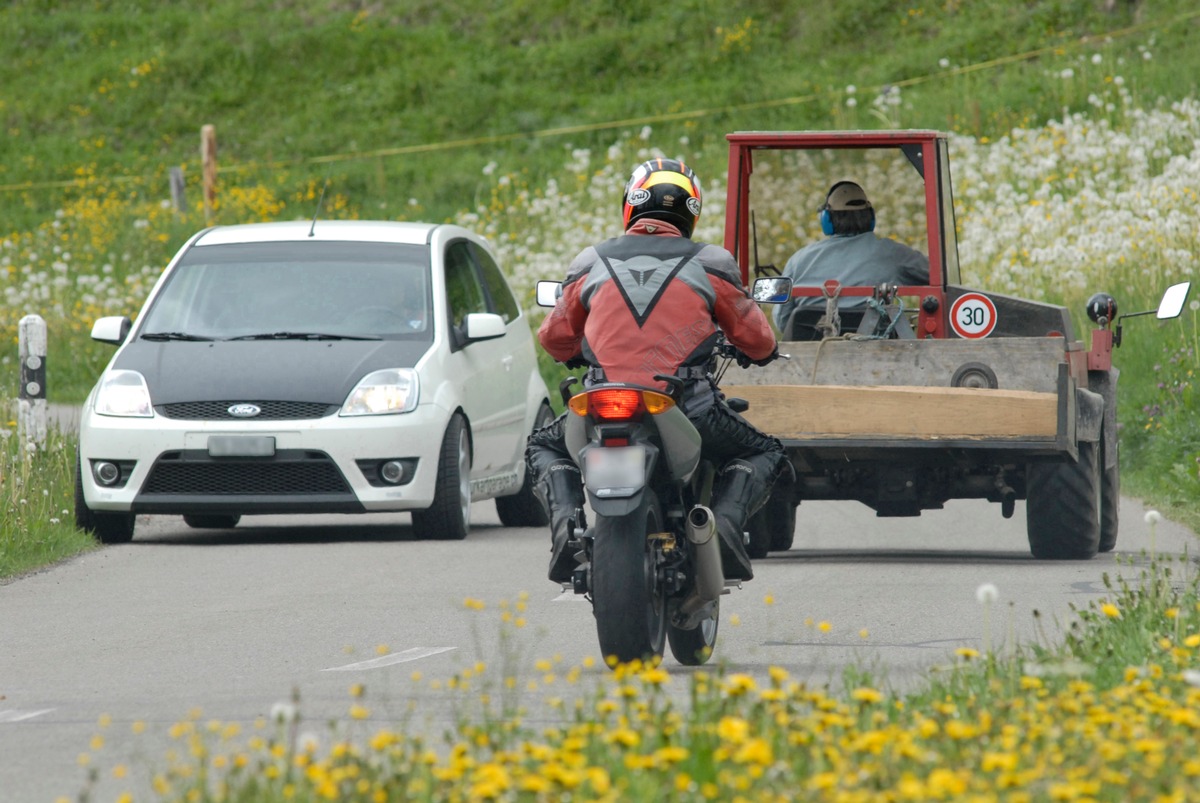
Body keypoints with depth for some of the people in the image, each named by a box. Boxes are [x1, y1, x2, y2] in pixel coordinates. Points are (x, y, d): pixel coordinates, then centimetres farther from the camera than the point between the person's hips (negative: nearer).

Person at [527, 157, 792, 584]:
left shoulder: (592, 262, 13)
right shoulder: (710, 264, 9)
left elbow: (555, 337, 23)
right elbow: (755, 339, 15)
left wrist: (580, 355, 46)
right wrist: (761, 352, 40)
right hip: (687, 408, -1)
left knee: (544, 448, 30)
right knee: (765, 455, 22)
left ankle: (565, 523, 0)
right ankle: (725, 520, -7)